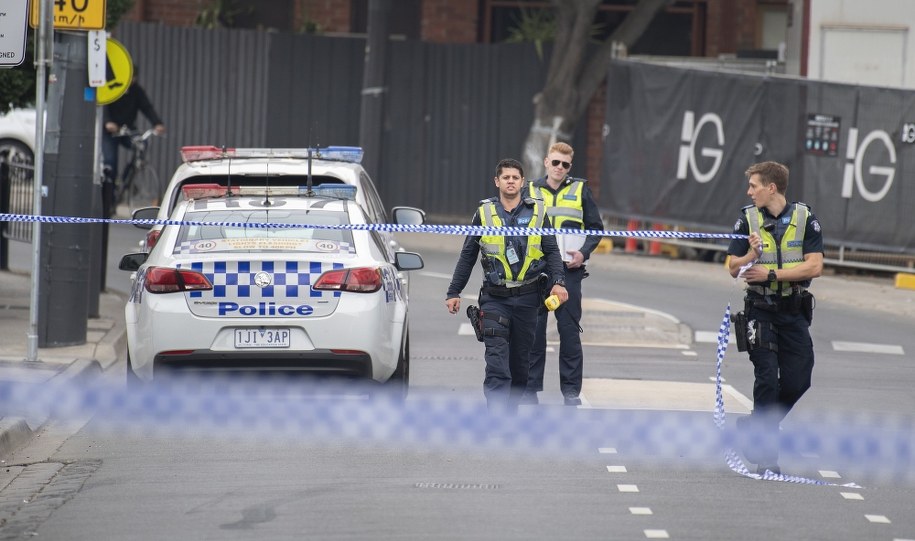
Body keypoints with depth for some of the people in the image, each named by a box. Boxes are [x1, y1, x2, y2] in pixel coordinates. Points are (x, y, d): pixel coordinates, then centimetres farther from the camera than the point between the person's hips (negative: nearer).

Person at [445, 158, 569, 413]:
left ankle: (510, 411, 23)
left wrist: (557, 282, -9)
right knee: (496, 360, -13)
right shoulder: (484, 213, 5)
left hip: (527, 298, 2)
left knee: (520, 360, 9)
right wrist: (454, 293, 10)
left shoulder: (537, 213, 5)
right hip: (494, 298, -2)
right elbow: (467, 256, 11)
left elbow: (552, 251, 8)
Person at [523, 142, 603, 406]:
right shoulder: (531, 191, 9)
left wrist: (583, 253, -7)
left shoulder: (580, 190, 6)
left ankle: (571, 389, 4)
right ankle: (530, 387, 8)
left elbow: (596, 228, 9)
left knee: (569, 330, -1)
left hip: (569, 269, -1)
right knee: (533, 330, 1)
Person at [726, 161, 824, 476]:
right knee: (767, 379, -8)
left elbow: (814, 267, -9)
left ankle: (756, 426, 25)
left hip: (794, 312, 1)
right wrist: (752, 254, -20)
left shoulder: (805, 219, -2)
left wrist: (771, 274, -16)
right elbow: (734, 268, 2)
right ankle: (765, 454, -2)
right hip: (761, 311, -1)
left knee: (797, 382, 1)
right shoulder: (748, 220, 2)